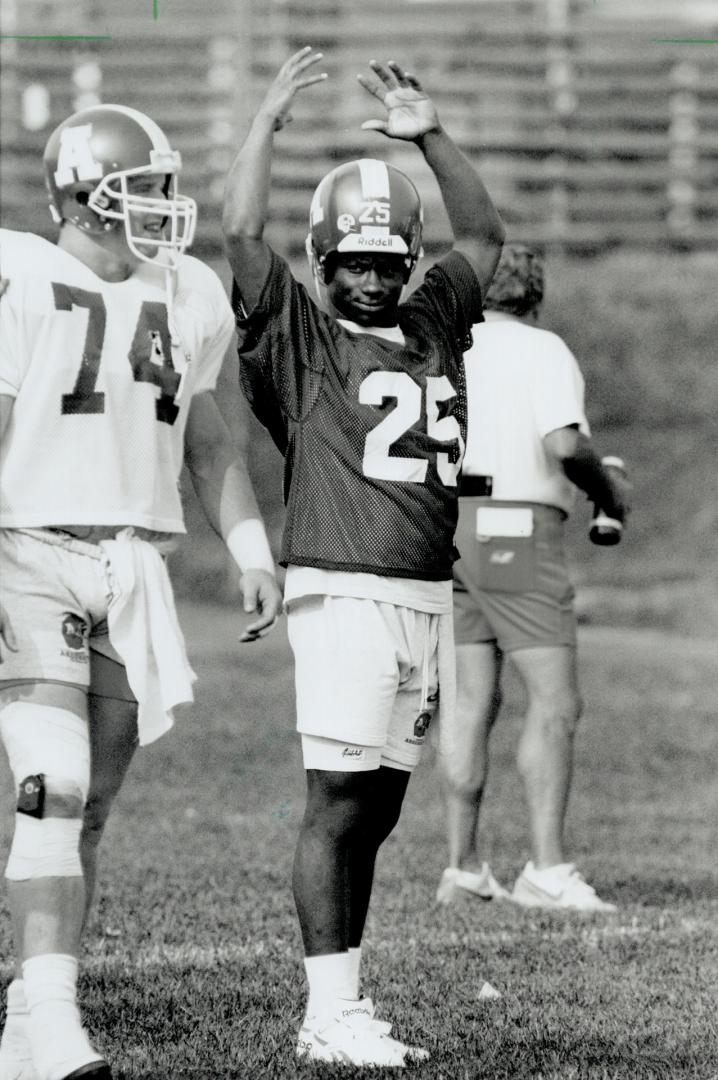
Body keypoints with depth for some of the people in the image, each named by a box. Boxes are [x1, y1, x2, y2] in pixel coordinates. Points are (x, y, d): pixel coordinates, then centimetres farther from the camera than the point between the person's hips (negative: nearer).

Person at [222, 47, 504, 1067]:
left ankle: (344, 1003, 13)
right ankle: (330, 1015, -8)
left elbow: (484, 237, 26)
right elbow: (244, 234, -8)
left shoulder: (432, 329, 17)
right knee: (340, 805, -8)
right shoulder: (300, 341, 0)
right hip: (344, 592, -6)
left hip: (428, 599, 6)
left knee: (377, 809, 9)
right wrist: (268, 121, -2)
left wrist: (432, 138, 18)